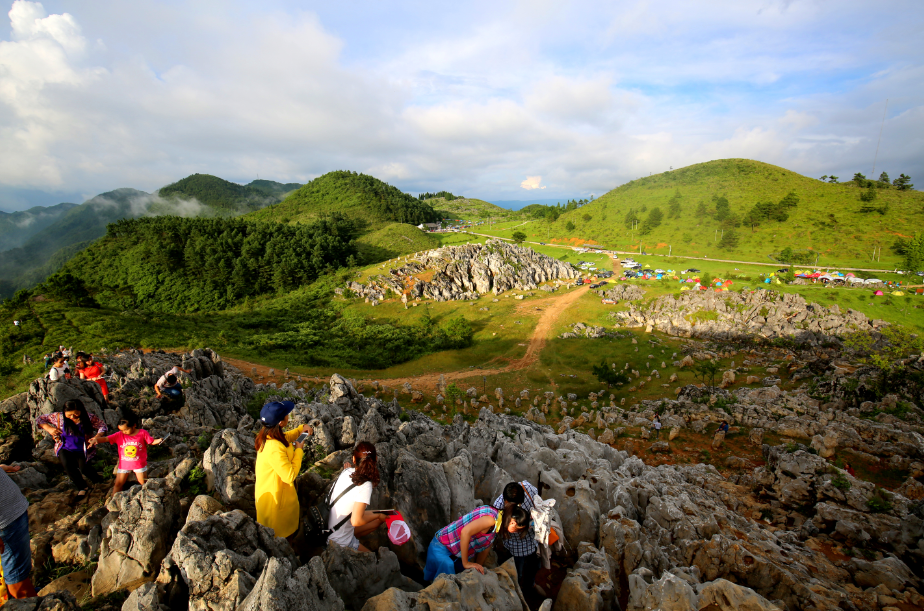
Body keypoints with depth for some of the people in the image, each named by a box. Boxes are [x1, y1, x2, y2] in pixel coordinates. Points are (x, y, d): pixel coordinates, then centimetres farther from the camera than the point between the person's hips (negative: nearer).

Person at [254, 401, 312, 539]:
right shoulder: (274, 449, -38)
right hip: (275, 497, -9)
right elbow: (290, 476, -32)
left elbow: (285, 438, 13)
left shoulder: (267, 435, -10)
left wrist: (302, 428, -3)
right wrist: (299, 451, -22)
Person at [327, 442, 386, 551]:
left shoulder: (347, 471, -8)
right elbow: (356, 521, -27)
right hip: (340, 543, -7)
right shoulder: (365, 486, -28)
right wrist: (378, 515, -13)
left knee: (380, 519, 13)